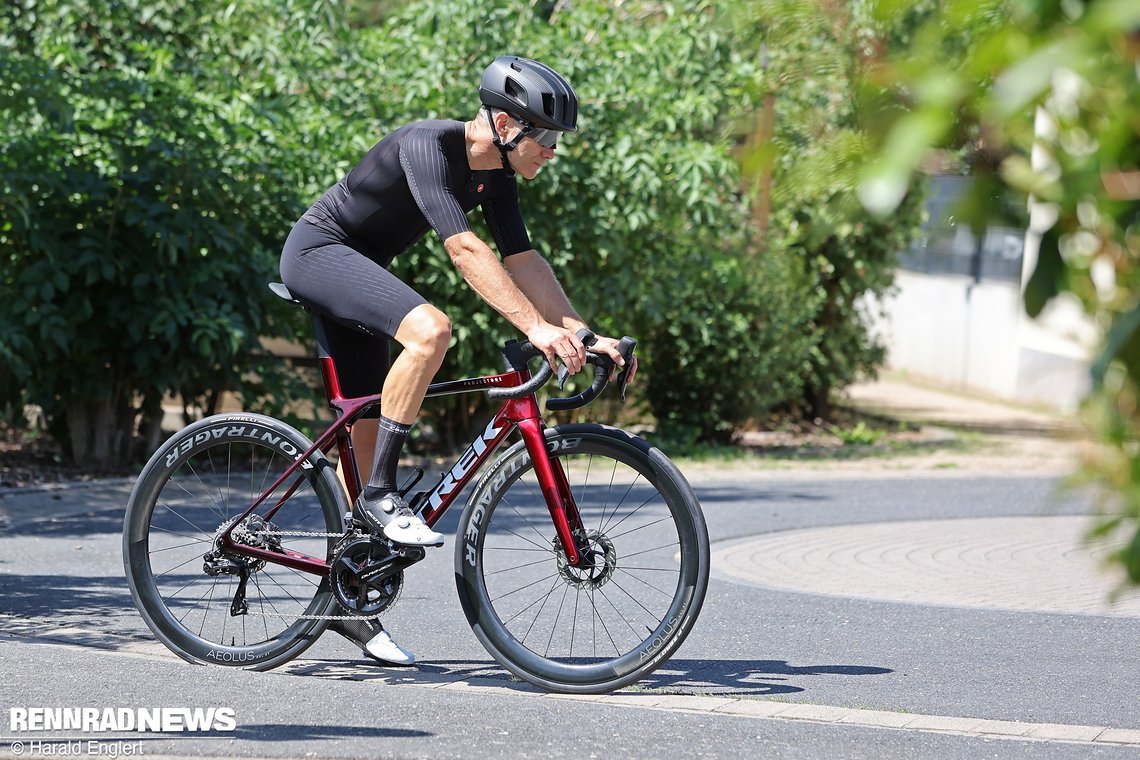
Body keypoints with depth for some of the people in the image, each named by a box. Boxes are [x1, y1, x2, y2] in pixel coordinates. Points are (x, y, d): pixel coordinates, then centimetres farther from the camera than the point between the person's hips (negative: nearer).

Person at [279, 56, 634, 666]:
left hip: (356, 269, 9)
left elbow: (522, 258, 1)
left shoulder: (495, 175, -1)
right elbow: (464, 249, -36)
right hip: (316, 251, -9)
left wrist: (584, 335, -9)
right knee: (430, 329, -32)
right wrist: (535, 328, -42)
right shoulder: (427, 146, -28)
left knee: (370, 433, 7)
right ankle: (379, 497, -24)